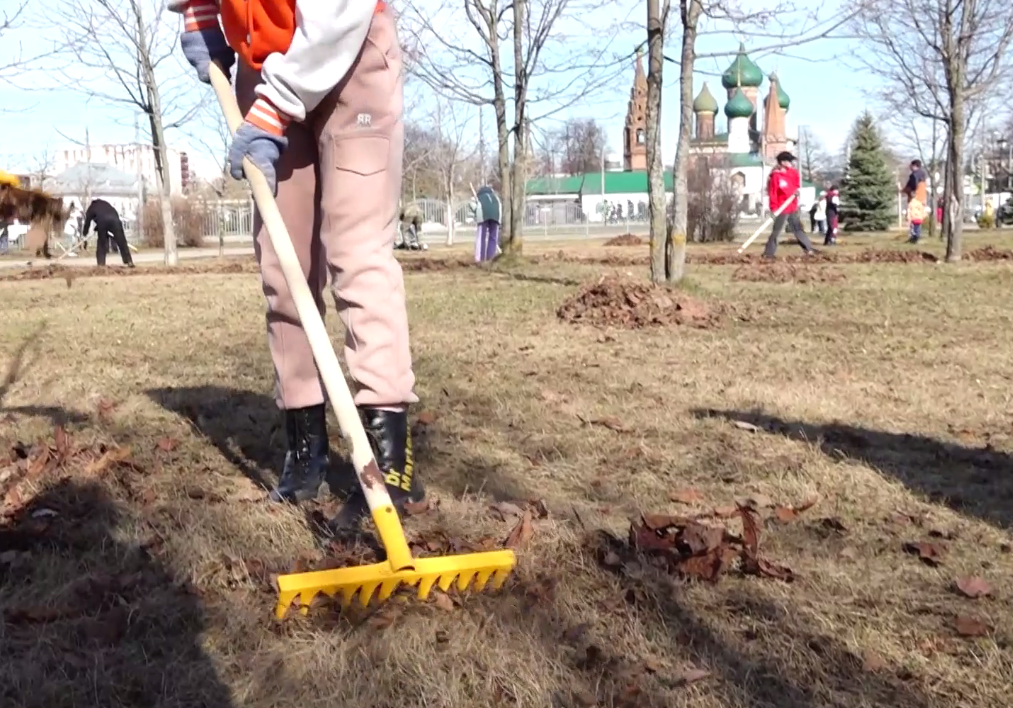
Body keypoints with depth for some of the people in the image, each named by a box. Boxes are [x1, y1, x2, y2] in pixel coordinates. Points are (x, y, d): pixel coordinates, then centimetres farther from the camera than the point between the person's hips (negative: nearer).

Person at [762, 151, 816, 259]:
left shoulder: (792, 172, 5)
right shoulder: (776, 176, -18)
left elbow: (797, 178, 25)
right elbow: (772, 193, -20)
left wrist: (797, 189, 6)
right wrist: (774, 209, -25)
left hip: (793, 207, 8)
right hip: (782, 209, -8)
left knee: (798, 228, 15)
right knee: (776, 231, -6)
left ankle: (808, 249, 22)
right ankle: (768, 254, -2)